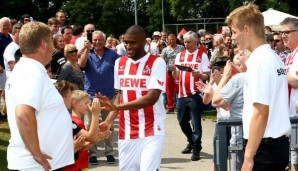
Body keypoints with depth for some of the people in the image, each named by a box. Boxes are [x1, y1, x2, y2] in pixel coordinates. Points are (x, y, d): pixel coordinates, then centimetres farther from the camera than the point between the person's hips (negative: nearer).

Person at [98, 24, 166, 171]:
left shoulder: (156, 63, -8)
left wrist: (118, 107, -23)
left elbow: (152, 97, -18)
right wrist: (109, 121, 3)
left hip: (151, 131, -5)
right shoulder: (120, 63, 9)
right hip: (126, 131, 5)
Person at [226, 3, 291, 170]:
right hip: (279, 143, 9)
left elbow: (261, 113, -19)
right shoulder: (275, 58, 12)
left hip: (265, 146, -9)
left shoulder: (259, 60, -15)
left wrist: (248, 156, -19)